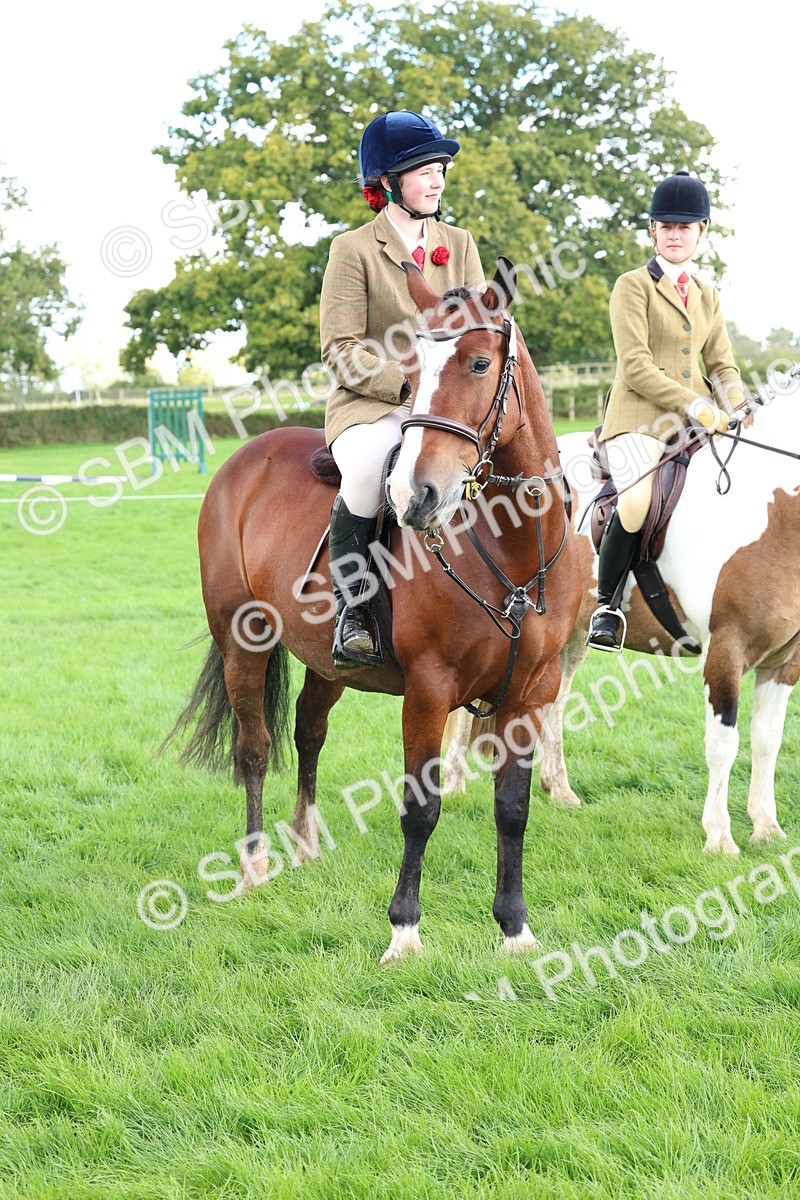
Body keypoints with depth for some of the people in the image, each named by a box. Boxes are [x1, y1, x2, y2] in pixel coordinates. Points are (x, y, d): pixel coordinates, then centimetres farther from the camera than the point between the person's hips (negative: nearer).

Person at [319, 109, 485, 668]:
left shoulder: (460, 244, 15)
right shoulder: (354, 249, -1)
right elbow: (340, 350, -7)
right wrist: (407, 386, -19)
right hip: (372, 405, -4)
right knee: (368, 468, -39)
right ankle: (351, 611, -23)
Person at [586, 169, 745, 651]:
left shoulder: (708, 296, 19)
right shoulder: (633, 286, 0)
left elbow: (723, 366, 18)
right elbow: (636, 367, -10)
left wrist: (739, 412, -3)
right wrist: (695, 407, -19)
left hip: (697, 422, 6)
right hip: (640, 417, -6)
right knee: (639, 500, -32)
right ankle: (607, 605, -12)